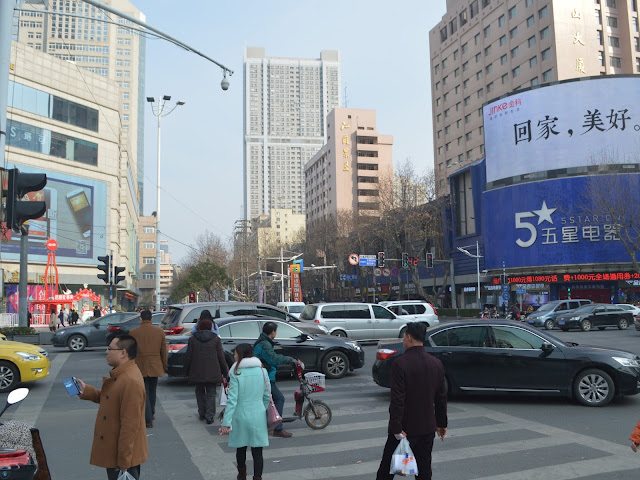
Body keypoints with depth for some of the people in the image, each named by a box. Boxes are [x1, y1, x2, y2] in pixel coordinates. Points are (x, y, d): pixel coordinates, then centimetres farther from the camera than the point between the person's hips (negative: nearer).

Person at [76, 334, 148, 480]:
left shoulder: (131, 382, -28)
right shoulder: (120, 373, 5)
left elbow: (130, 426, -27)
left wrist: (124, 462, -23)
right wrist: (86, 391, 6)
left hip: (123, 455, -10)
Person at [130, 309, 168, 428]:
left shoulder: (133, 332, -5)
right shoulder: (160, 331, 0)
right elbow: (164, 351, 5)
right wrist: (164, 366, 15)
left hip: (140, 367, -2)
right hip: (155, 366, 2)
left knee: (144, 393, 4)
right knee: (152, 391, 20)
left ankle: (148, 420, 0)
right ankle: (151, 413, 35)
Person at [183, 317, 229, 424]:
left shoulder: (192, 339, 0)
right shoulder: (216, 339, -1)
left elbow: (188, 356, 1)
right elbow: (221, 357, 0)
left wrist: (186, 371, 13)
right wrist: (225, 371, 10)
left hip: (197, 372, 1)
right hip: (212, 372, -1)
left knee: (199, 392, 18)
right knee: (211, 394, 5)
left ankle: (202, 413, 22)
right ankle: (209, 416, 1)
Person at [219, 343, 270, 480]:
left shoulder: (236, 373, -10)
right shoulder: (262, 371, 0)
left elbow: (232, 399, -14)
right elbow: (267, 397, 4)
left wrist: (226, 423, -11)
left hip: (240, 416, -1)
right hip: (258, 416, 1)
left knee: (241, 448, 18)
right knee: (257, 451, 5)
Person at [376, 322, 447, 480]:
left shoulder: (401, 363, -17)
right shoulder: (436, 363, 2)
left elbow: (397, 400, -20)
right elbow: (441, 397, 9)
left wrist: (397, 428, -16)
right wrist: (442, 424, 18)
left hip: (405, 428, -5)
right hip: (428, 427, 5)